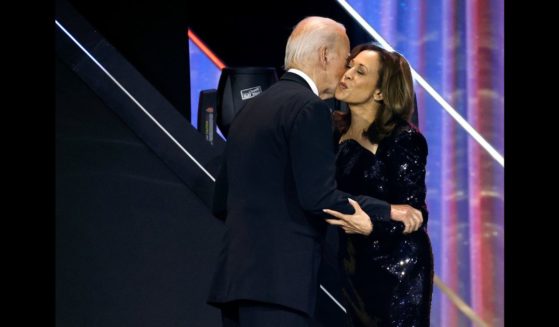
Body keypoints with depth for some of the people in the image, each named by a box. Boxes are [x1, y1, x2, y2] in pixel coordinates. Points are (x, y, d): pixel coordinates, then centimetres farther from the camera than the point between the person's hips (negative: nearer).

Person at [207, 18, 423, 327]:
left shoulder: (250, 108, 19)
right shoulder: (308, 107, -7)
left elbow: (222, 202, 21)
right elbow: (319, 196, -15)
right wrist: (386, 212, -4)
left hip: (236, 275, 9)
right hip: (276, 280, -9)